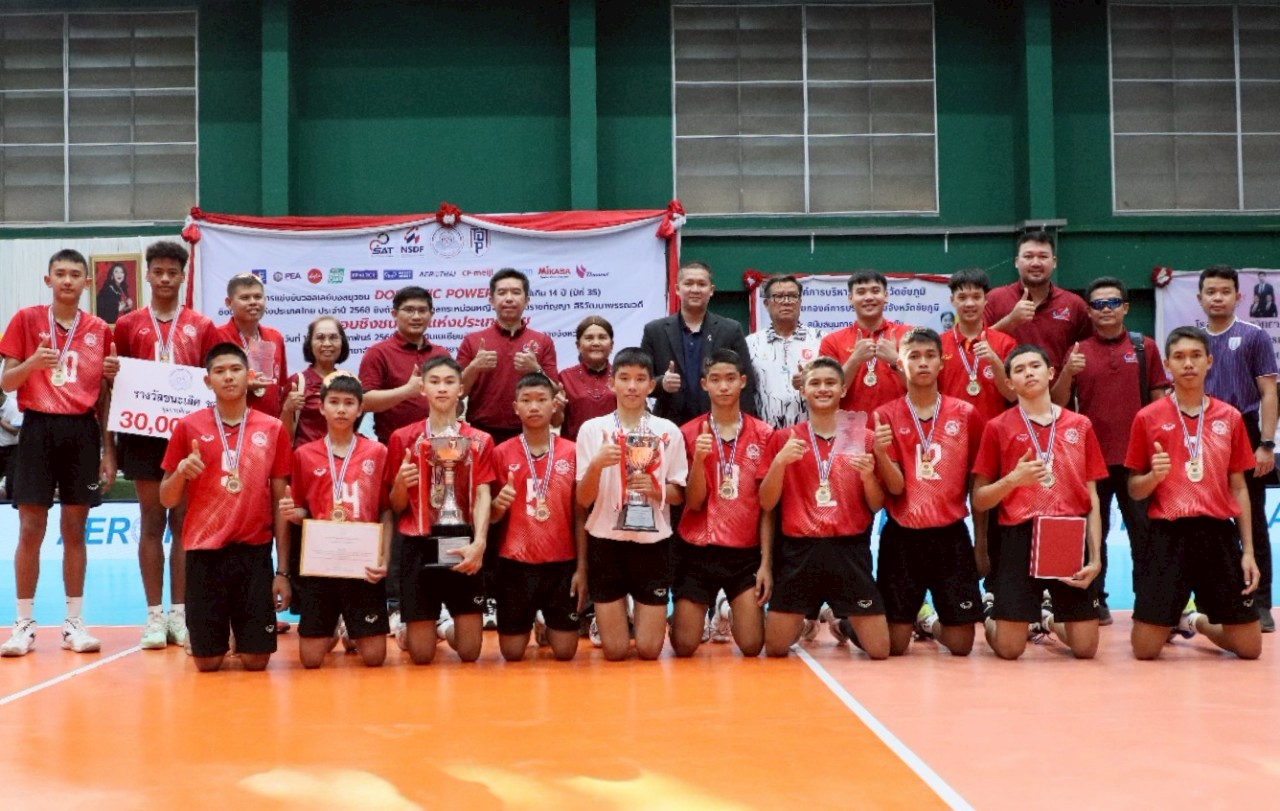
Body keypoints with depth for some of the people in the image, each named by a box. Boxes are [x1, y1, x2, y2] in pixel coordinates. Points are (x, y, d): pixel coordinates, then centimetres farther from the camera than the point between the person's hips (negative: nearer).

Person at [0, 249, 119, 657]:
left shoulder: (99, 330, 7)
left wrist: (108, 450, 6)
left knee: (76, 530, 6)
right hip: (39, 428, -2)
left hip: (83, 431, 2)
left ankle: (74, 623, 13)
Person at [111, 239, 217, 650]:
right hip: (144, 433, 0)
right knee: (152, 521, 4)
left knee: (184, 521, 4)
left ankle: (179, 612, 10)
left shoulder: (202, 327, 6)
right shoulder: (127, 325, 6)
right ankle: (155, 613, 9)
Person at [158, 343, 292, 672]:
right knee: (207, 663, 4)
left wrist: (283, 570, 1)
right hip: (204, 554, 0)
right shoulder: (189, 427, 1)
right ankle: (220, 639, 37)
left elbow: (281, 504, 4)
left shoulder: (273, 429, 3)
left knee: (256, 661, 1)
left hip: (255, 554, 0)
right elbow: (167, 500, 6)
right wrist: (180, 472, -16)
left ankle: (244, 637, 34)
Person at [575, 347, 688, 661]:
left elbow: (679, 494, 6)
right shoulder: (592, 429, -2)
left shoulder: (669, 431, 1)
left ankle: (642, 612, 34)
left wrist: (655, 488, -15)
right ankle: (602, 618, 35)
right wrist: (596, 465, -23)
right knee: (615, 651, 2)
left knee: (649, 649, 2)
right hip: (606, 540, -1)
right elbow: (583, 500, -4)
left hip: (653, 541, 1)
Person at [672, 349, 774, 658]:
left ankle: (726, 610, 29)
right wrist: (698, 458, -23)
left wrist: (766, 561, -5)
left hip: (745, 552, 1)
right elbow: (694, 503, -6)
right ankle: (692, 614, 34)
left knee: (752, 646, -3)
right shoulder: (689, 433, -2)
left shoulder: (763, 434, -1)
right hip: (696, 550, 0)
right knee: (684, 647, -1)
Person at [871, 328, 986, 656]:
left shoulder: (967, 415, 2)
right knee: (893, 646, 2)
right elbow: (895, 487, -8)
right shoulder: (885, 417, -1)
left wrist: (981, 545, 5)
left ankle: (930, 622, 35)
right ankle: (916, 617, 35)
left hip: (952, 536, 1)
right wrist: (880, 453, -27)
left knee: (961, 644, 2)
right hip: (902, 537, -1)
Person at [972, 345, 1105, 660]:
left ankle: (1052, 621, 36)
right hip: (1020, 539, -2)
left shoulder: (1080, 425, 10)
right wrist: (1013, 479, -14)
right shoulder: (998, 427, 4)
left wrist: (1095, 556, 0)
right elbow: (979, 501, 4)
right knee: (1009, 649, -4)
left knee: (1086, 648, 2)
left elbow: (1092, 500, 10)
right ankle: (991, 619, 31)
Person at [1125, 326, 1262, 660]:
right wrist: (1153, 476, -17)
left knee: (1250, 648, 3)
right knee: (1144, 650, -6)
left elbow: (1238, 488, 11)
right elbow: (1134, 491, 6)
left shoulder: (1230, 418, 8)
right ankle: (1172, 620, 29)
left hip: (1219, 535, 2)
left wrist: (1248, 550, 5)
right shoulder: (1148, 418, 1)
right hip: (1169, 535, -2)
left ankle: (1198, 621, 34)